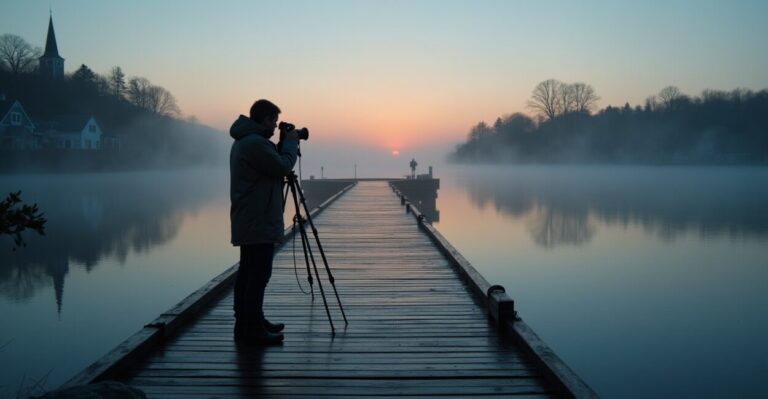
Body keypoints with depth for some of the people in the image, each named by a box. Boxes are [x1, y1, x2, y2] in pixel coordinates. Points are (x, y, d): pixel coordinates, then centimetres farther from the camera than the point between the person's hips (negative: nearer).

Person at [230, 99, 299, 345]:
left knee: (248, 273, 14)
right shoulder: (255, 143, -17)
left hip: (248, 222, 11)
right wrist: (290, 142, -2)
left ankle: (247, 323, 22)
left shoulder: (243, 141, 17)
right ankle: (252, 330, -5)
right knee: (258, 275, -8)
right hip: (259, 223, -11)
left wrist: (285, 145, 16)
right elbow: (283, 167, -16)